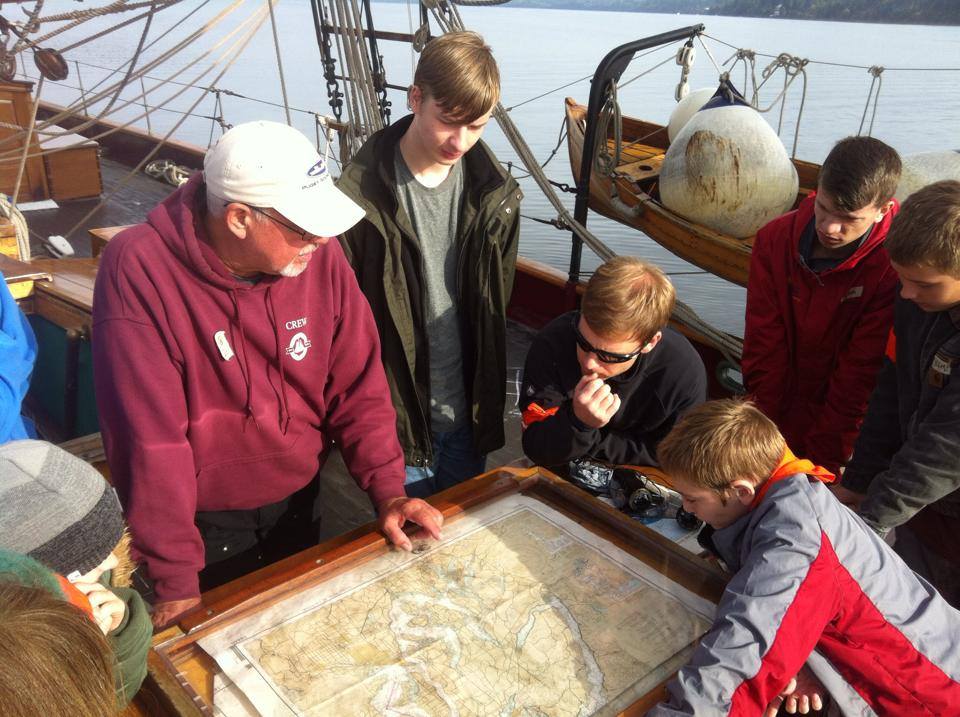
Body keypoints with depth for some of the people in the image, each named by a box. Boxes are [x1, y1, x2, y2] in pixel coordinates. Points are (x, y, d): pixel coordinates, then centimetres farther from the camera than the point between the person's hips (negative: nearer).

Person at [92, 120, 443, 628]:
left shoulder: (317, 253, -14)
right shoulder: (139, 270, -25)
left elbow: (358, 386, -7)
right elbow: (149, 436, -26)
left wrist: (388, 491, -15)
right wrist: (175, 581, -22)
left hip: (297, 506, 4)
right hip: (204, 525, -4)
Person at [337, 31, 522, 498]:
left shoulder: (493, 192, -3)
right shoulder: (362, 195, -17)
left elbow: (497, 303, 7)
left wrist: (489, 402, 9)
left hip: (466, 414, 4)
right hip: (395, 418, -4)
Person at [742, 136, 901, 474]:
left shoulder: (894, 267, -18)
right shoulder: (775, 239, -8)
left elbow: (861, 371, -16)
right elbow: (763, 343, -7)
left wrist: (824, 461, -15)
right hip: (780, 413, 3)